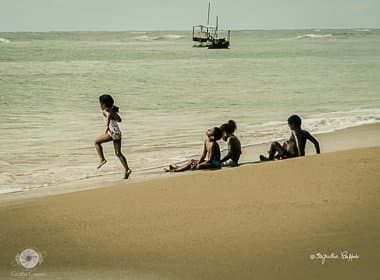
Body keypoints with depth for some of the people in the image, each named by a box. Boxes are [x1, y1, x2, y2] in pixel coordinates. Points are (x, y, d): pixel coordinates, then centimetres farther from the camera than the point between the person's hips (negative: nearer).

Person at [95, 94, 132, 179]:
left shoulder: (105, 111, -2)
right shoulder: (112, 110, 20)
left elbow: (109, 114, -26)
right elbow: (119, 120, 29)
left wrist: (107, 126, -33)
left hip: (112, 132, -8)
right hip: (118, 132, 8)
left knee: (97, 142, 10)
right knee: (118, 153, 11)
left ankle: (102, 159, 2)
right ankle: (127, 170, 3)